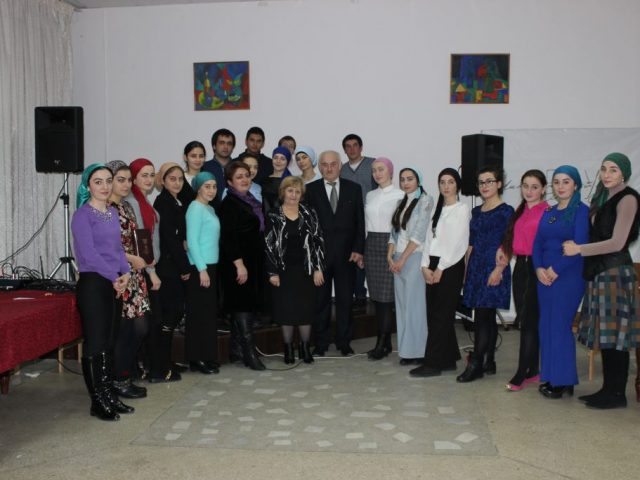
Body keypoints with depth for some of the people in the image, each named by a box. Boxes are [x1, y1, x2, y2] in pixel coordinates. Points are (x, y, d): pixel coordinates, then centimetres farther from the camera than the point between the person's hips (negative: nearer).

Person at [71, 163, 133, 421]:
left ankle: (109, 395, 21)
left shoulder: (113, 212, 13)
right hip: (93, 283, -7)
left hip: (114, 284, 7)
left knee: (109, 342, 11)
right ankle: (98, 402, 6)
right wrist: (114, 277, -13)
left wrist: (125, 273, -1)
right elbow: (89, 253, -16)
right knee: (95, 342, -3)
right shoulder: (82, 214, -8)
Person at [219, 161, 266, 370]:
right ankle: (249, 352, -6)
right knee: (242, 305, -8)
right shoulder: (229, 204, -10)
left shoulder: (251, 201, 15)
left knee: (248, 304, 11)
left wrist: (257, 263, 17)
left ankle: (237, 350, 18)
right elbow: (228, 237, -17)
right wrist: (239, 264, -21)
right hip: (238, 262, -9)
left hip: (254, 261, 9)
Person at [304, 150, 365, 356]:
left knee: (345, 300, 7)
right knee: (320, 300, 6)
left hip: (346, 254, 1)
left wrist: (358, 249, -4)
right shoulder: (311, 189, 3)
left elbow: (360, 221, 4)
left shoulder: (353, 188, 6)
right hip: (319, 253, -1)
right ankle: (320, 343, 16)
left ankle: (344, 343, 18)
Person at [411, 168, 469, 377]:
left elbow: (458, 243, -11)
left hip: (450, 267, -7)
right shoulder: (438, 209, 16)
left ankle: (433, 363, 0)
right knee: (433, 314, 8)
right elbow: (430, 239, 12)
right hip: (433, 266, 7)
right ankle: (447, 360, 18)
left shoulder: (462, 209, -5)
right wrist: (426, 266, 0)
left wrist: (441, 268, -12)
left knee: (441, 315, -5)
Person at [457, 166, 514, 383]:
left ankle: (475, 364, -5)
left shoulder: (506, 211, -5)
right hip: (476, 267, 7)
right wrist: (467, 269, 13)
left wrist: (498, 270, -19)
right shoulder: (476, 211, 15)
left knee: (482, 315, -9)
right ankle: (489, 363, 17)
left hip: (493, 269, -7)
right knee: (487, 317, 11)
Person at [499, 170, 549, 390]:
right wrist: (504, 249, 5)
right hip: (520, 267, 7)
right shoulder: (519, 212, 14)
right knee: (524, 321, 10)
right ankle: (533, 370, 20)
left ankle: (521, 374, -2)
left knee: (529, 321, -6)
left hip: (536, 268, -7)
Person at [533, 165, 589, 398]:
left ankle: (564, 381, 7)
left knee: (560, 326, -4)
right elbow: (538, 243, 10)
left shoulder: (581, 210, -4)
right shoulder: (548, 212, 14)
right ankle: (550, 378, 17)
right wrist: (539, 268, -6)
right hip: (544, 276, 6)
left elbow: (579, 245, -14)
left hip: (568, 276, -6)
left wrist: (555, 270, -13)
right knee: (546, 326, 7)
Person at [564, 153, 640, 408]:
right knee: (605, 336, 9)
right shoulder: (602, 198, 18)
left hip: (616, 273, -8)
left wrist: (579, 249, -11)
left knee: (614, 336, -4)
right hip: (599, 273, 8)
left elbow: (617, 243, -14)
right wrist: (576, 247, 5)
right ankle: (607, 389, 15)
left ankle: (617, 394, 3)